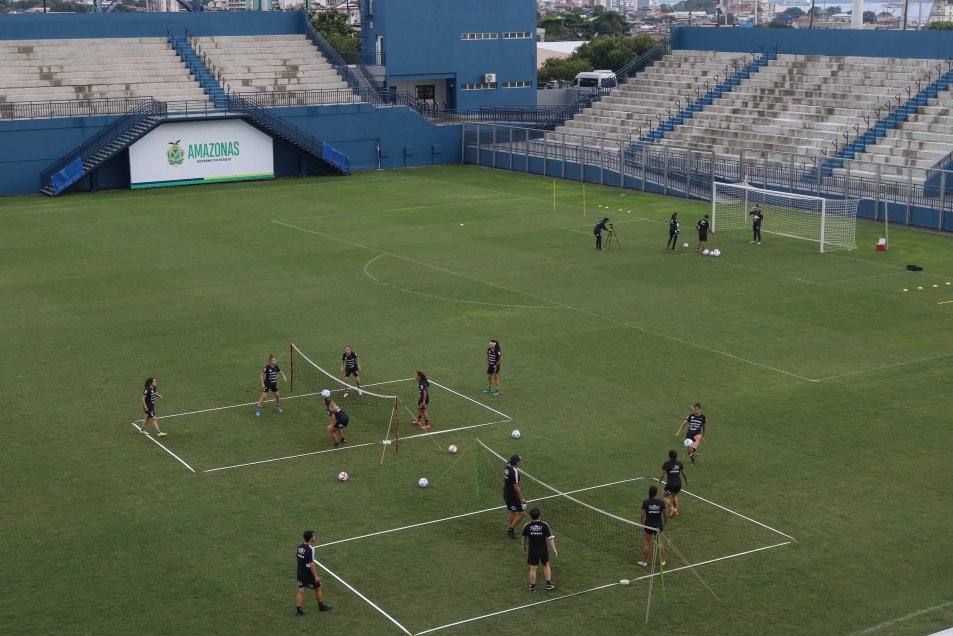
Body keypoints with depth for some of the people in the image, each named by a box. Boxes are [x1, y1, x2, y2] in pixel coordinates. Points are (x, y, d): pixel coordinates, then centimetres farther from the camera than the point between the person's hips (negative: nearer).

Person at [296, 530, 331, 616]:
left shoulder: (300, 547, 0)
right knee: (318, 588, 14)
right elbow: (311, 564, -25)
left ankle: (299, 610, 10)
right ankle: (321, 606, 28)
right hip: (309, 574, -6)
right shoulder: (310, 549, -23)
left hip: (300, 573, 6)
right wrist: (316, 576, -20)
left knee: (300, 591, 9)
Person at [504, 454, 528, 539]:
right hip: (513, 496, -10)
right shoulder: (515, 471, -24)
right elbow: (516, 486, -25)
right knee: (522, 513, -4)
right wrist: (522, 498, -21)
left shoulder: (507, 467, 2)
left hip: (506, 495, 10)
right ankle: (511, 529, 0)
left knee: (513, 512, 23)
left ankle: (509, 530, 28)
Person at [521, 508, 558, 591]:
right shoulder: (545, 525, -16)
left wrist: (524, 546, 22)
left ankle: (532, 586, 20)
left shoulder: (527, 526, -12)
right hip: (543, 550, 0)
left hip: (532, 550, 0)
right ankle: (549, 583, 24)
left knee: (532, 569, 10)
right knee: (546, 565, 21)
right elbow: (550, 538, -14)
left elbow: (524, 538, 4)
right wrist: (554, 549, -6)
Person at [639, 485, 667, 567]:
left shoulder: (645, 502, -13)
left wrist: (642, 524, 5)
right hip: (659, 526, 1)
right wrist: (665, 524, 14)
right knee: (660, 543, 17)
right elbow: (665, 515, -2)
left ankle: (644, 561, 20)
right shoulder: (661, 502, -10)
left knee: (646, 543, 12)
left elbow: (642, 515, -10)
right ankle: (663, 561, 22)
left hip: (648, 526, -1)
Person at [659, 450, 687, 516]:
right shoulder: (679, 463, 3)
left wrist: (659, 481, 11)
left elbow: (662, 475, -9)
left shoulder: (666, 464, -9)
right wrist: (686, 480, 34)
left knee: (664, 496, 18)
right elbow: (683, 473, 14)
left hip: (670, 484, -5)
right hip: (678, 484, 5)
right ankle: (676, 510, 25)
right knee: (674, 495, 33)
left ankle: (672, 508, -1)